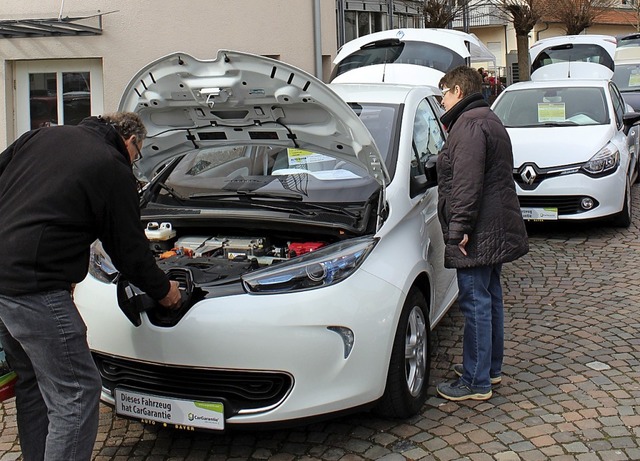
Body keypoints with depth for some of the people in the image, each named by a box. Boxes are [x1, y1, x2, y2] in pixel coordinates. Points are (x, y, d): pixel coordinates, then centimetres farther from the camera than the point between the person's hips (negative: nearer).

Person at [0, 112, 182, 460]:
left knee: (33, 382, 22)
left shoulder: (41, 136, 16)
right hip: (33, 285, -9)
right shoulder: (115, 171, -3)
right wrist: (162, 290, 18)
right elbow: (129, 249, 2)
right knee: (76, 394, -1)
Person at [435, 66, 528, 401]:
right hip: (496, 230, 11)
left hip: (478, 234, -11)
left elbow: (467, 183, -23)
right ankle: (490, 368, 29)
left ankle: (476, 382, -2)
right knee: (490, 298, 17)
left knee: (475, 302, -7)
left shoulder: (469, 125, -15)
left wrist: (459, 228, -22)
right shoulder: (488, 120, 20)